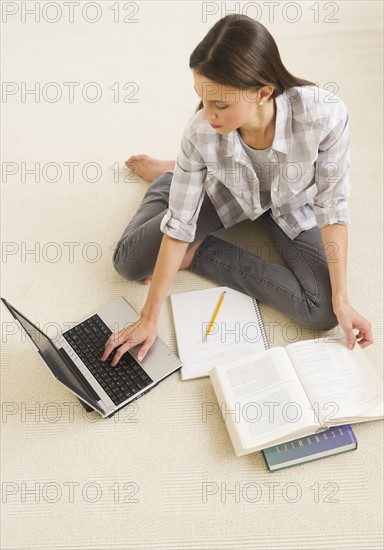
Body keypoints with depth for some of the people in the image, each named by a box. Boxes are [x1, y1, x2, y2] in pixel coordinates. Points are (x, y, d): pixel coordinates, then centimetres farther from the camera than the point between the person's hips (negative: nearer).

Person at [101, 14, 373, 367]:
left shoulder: (325, 115, -38)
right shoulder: (201, 133, -32)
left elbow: (332, 206, -23)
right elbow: (179, 225, -23)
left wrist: (341, 298, -23)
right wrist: (150, 318, -20)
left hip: (293, 205, 0)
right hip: (229, 196, 0)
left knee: (324, 311, -20)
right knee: (129, 262, -6)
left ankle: (202, 253, -3)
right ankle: (170, 177, 23)